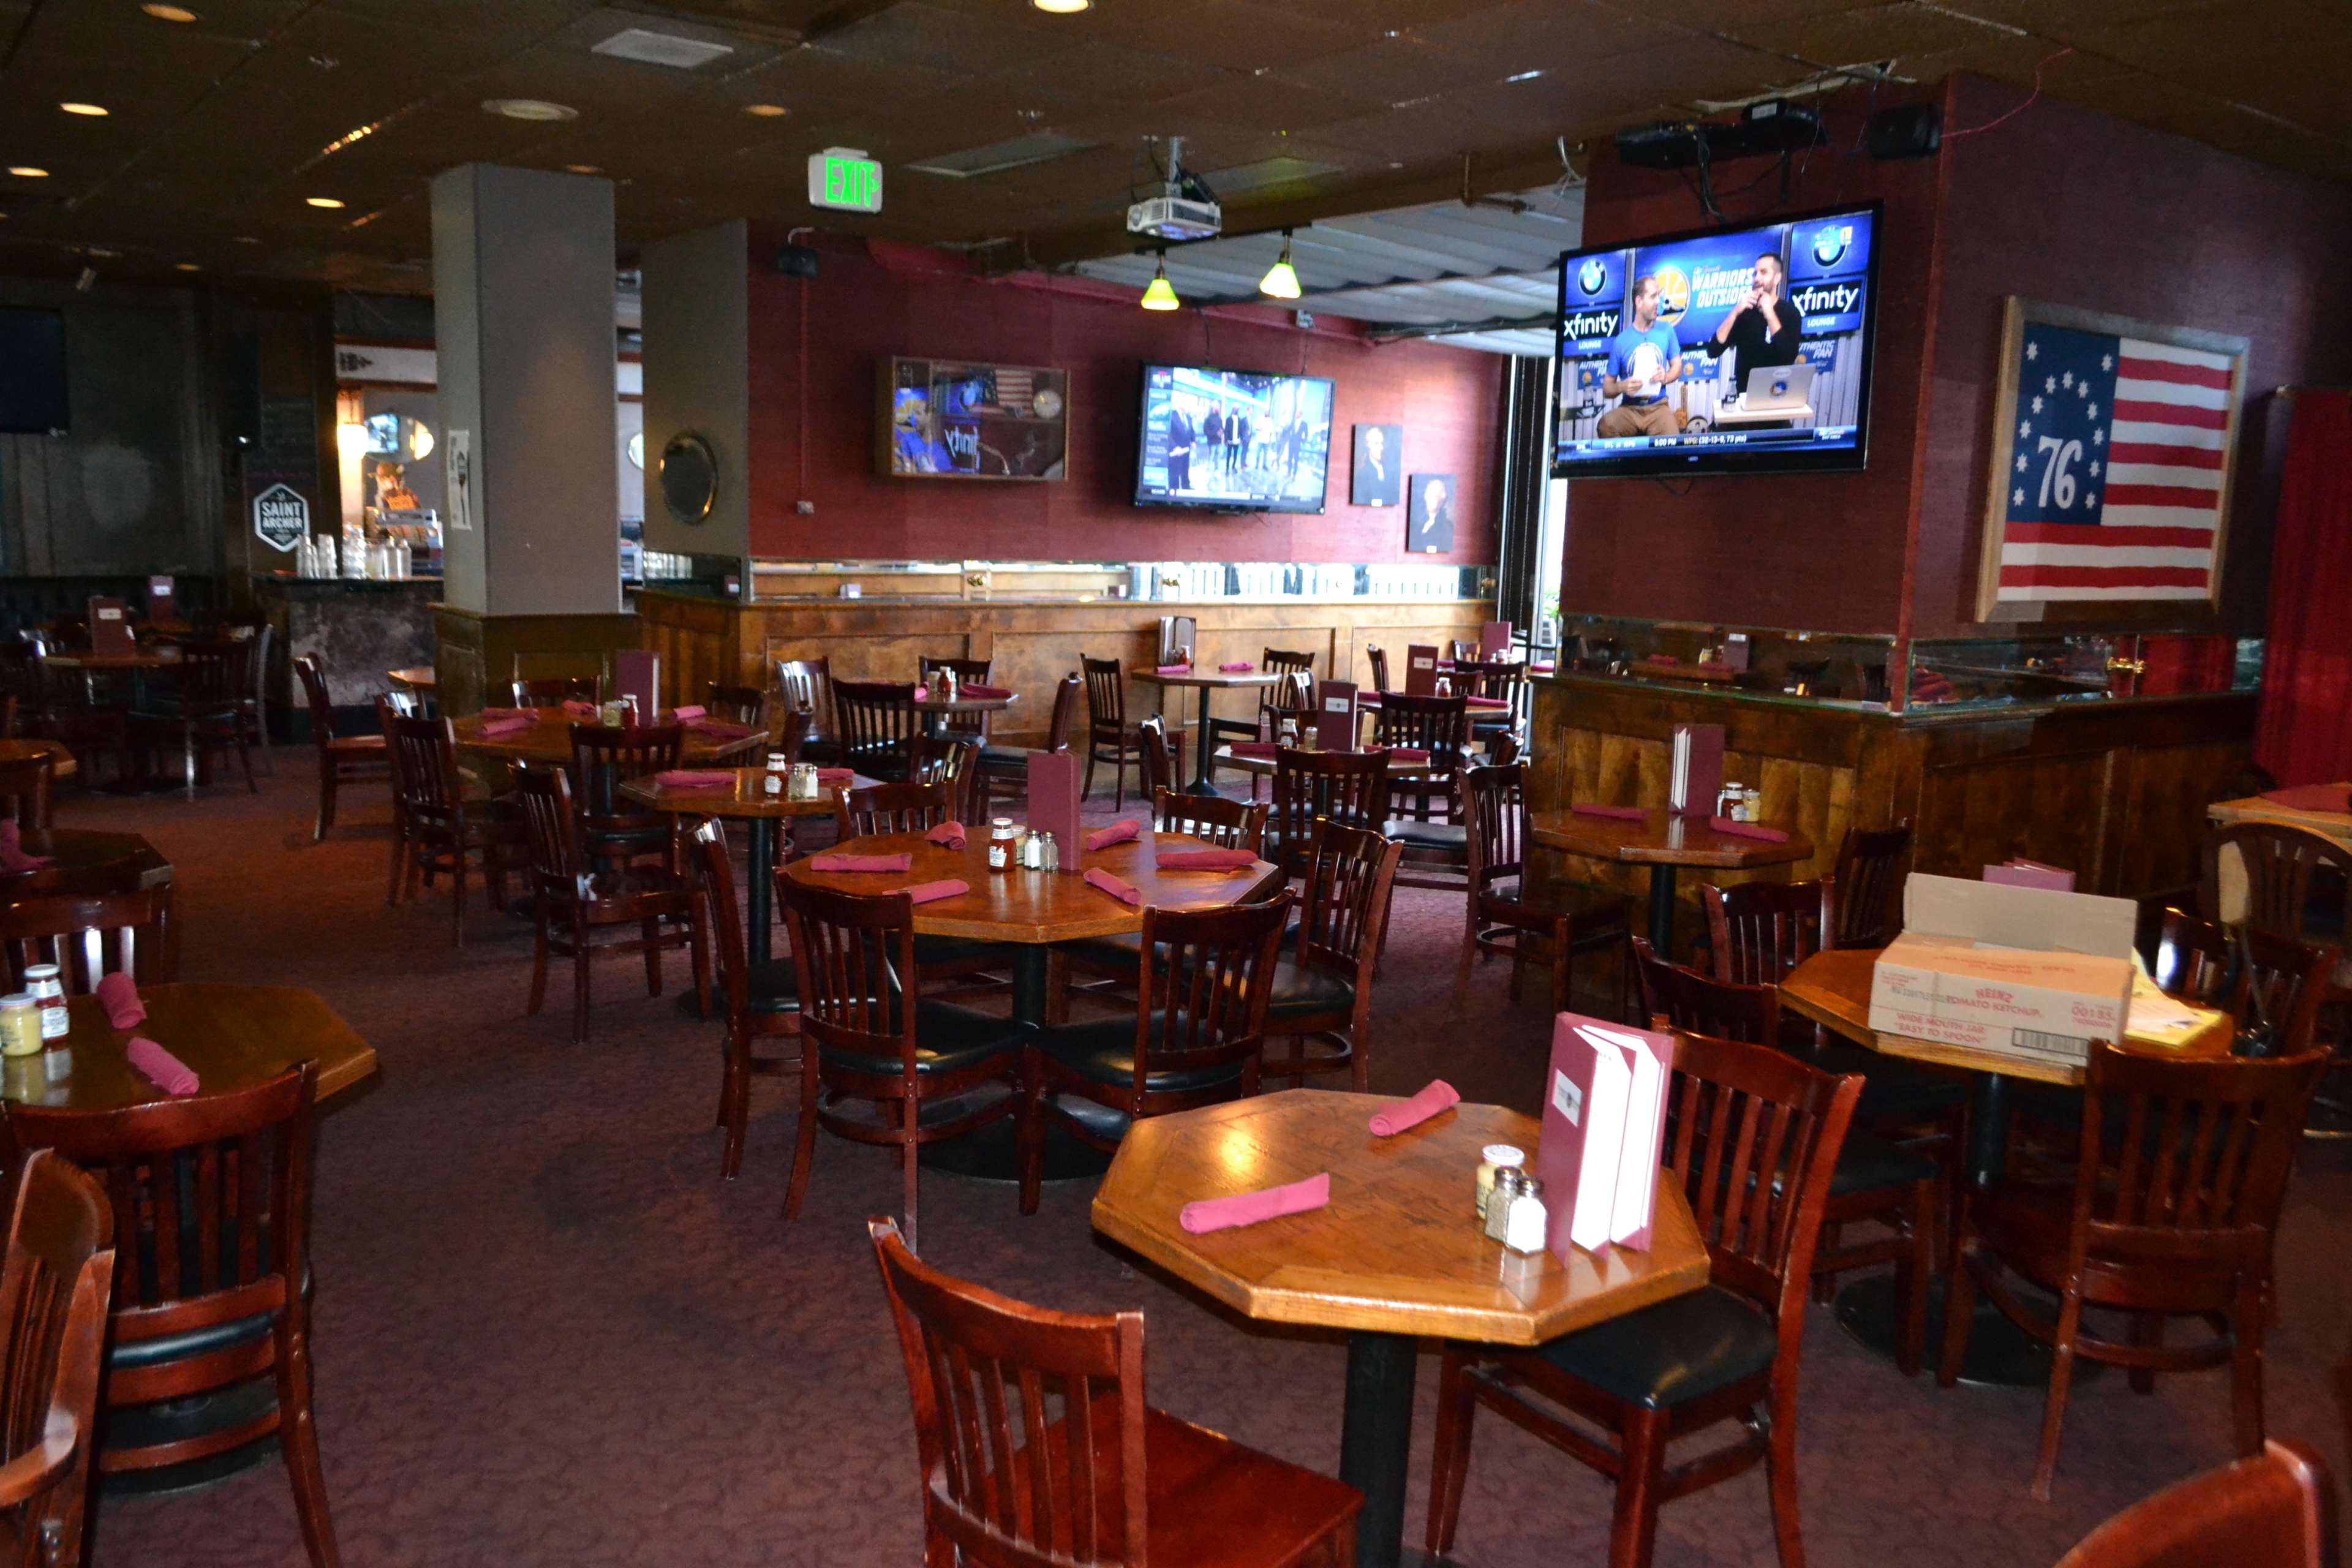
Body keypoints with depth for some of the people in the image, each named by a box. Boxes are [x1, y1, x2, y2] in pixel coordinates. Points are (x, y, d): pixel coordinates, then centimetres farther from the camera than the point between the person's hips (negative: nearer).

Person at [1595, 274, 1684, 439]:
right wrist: (1621, 387, -21)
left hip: (1658, 407, 1)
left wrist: (1666, 377, -9)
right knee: (1605, 426, -34)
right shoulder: (1620, 341, -3)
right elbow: (1607, 388, 2)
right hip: (1629, 409, -1)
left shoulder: (1666, 330, 4)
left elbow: (1677, 366, 14)